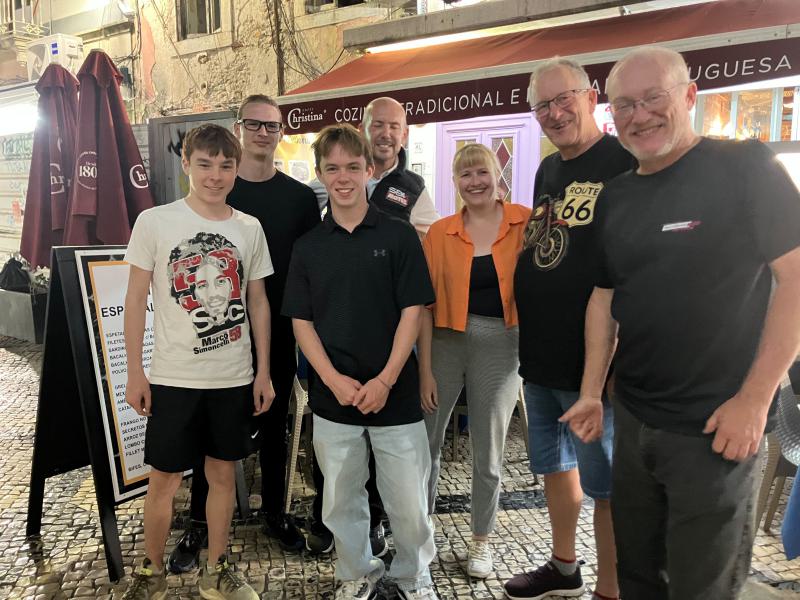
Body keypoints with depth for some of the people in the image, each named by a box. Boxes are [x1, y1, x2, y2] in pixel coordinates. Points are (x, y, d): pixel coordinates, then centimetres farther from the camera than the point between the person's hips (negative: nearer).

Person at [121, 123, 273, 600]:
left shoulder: (249, 229, 3)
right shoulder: (155, 222, -5)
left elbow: (258, 302, 8)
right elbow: (136, 300, -2)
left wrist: (264, 371, 5)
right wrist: (135, 372, -4)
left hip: (235, 379, 3)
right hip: (173, 378, -2)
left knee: (223, 474, 13)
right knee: (164, 480, 7)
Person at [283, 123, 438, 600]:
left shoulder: (398, 235, -2)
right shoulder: (308, 246, 5)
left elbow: (412, 311, -4)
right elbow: (301, 321, 4)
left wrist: (385, 380, -12)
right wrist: (335, 380, -9)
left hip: (394, 394, -2)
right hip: (332, 396, 2)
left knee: (409, 502, 7)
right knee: (341, 500, 15)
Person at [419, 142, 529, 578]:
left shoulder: (524, 222, -2)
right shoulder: (439, 232, 0)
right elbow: (425, 303, -2)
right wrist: (424, 368, -4)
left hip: (500, 345, -1)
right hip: (445, 342, 1)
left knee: (488, 453, 12)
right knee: (427, 441, 10)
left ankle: (481, 541, 34)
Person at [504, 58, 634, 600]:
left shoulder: (625, 163, -11)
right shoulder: (547, 170, 13)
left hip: (592, 356, -8)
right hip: (540, 352, 8)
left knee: (607, 480, 6)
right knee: (554, 464, 20)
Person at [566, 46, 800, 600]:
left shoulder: (745, 169, -10)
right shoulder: (615, 197, 7)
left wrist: (754, 398, -16)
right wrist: (592, 391, 5)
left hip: (716, 428, -5)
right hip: (633, 419, 6)